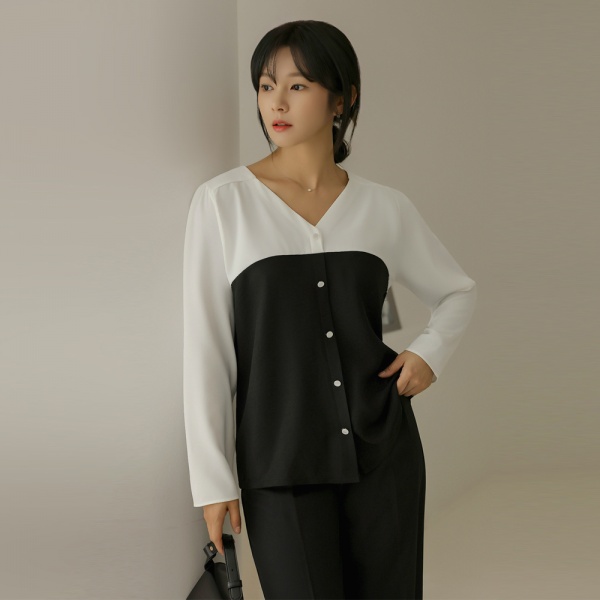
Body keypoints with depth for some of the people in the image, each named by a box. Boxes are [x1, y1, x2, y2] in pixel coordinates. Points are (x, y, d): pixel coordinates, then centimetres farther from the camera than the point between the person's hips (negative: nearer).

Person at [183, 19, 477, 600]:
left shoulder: (384, 206, 2)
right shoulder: (222, 201, -5)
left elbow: (457, 291, 19)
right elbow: (205, 346, -5)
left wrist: (430, 353, 0)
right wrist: (212, 479, -6)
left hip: (383, 450, 3)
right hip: (279, 460, -2)